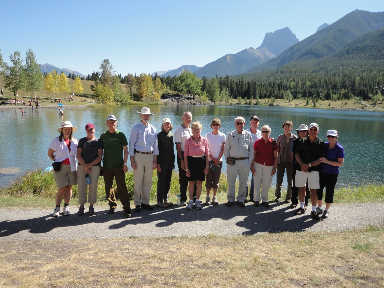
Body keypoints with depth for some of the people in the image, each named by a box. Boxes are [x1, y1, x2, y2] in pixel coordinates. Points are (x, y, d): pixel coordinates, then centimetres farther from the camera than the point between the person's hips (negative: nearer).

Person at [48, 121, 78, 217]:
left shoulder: (74, 141, 4)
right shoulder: (56, 141, -5)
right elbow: (50, 153, 4)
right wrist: (56, 161, -1)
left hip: (72, 167, 3)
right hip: (60, 167, -3)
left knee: (69, 188, 6)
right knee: (61, 189, -3)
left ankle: (66, 208, 16)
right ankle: (57, 208, 13)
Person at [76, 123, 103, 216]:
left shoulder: (98, 141, 7)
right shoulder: (82, 141, 12)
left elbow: (100, 156, 1)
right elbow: (78, 155, 4)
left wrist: (89, 165, -9)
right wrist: (85, 166, -7)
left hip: (95, 166, -1)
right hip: (82, 166, 1)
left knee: (93, 187, 0)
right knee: (81, 186, -1)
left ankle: (91, 206, 12)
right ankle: (81, 206, 11)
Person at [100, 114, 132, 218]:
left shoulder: (120, 135, 2)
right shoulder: (103, 136, 9)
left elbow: (125, 150, 3)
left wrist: (125, 163, -4)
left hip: (118, 166, -3)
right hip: (106, 166, 3)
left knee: (121, 187, -6)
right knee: (108, 187, 7)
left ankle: (127, 208, -2)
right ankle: (112, 206, 21)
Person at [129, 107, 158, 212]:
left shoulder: (153, 128, 10)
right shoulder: (136, 128, 1)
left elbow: (155, 144, 12)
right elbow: (131, 144, -1)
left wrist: (155, 160, 7)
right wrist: (132, 160, -7)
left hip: (150, 156, 3)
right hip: (139, 155, -3)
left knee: (148, 181, 7)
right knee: (138, 181, -2)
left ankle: (145, 202, 19)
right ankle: (137, 204, 8)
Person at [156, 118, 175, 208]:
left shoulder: (171, 135, 12)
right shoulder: (159, 135, -5)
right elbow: (157, 150, -8)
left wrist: (173, 161, 14)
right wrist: (158, 163, -14)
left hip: (170, 162, 6)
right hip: (162, 162, -6)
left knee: (168, 181, 10)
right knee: (161, 181, -1)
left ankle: (165, 199, 20)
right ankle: (160, 201, 7)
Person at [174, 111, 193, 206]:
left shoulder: (191, 129, 14)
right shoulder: (179, 130, -5)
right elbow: (178, 146, -10)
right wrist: (181, 160, -15)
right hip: (183, 155, -6)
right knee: (183, 178, 0)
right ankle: (183, 199, 12)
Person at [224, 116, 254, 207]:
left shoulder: (248, 135, 8)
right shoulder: (230, 134, 8)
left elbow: (251, 149, 10)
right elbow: (226, 149, 9)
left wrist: (250, 162, 4)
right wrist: (227, 159, 1)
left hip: (245, 162, 1)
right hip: (232, 162, 0)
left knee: (243, 182, 6)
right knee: (231, 182, 2)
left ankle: (241, 199, 19)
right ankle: (230, 199, 15)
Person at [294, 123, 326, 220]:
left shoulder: (321, 144, 1)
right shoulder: (302, 141, 8)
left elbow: (321, 159, -5)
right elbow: (296, 154, 3)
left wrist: (309, 165, -15)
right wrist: (302, 164, -12)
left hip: (314, 169, -2)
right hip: (301, 168, 2)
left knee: (313, 190, -2)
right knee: (301, 188, 10)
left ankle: (313, 211, 6)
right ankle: (302, 207, 25)